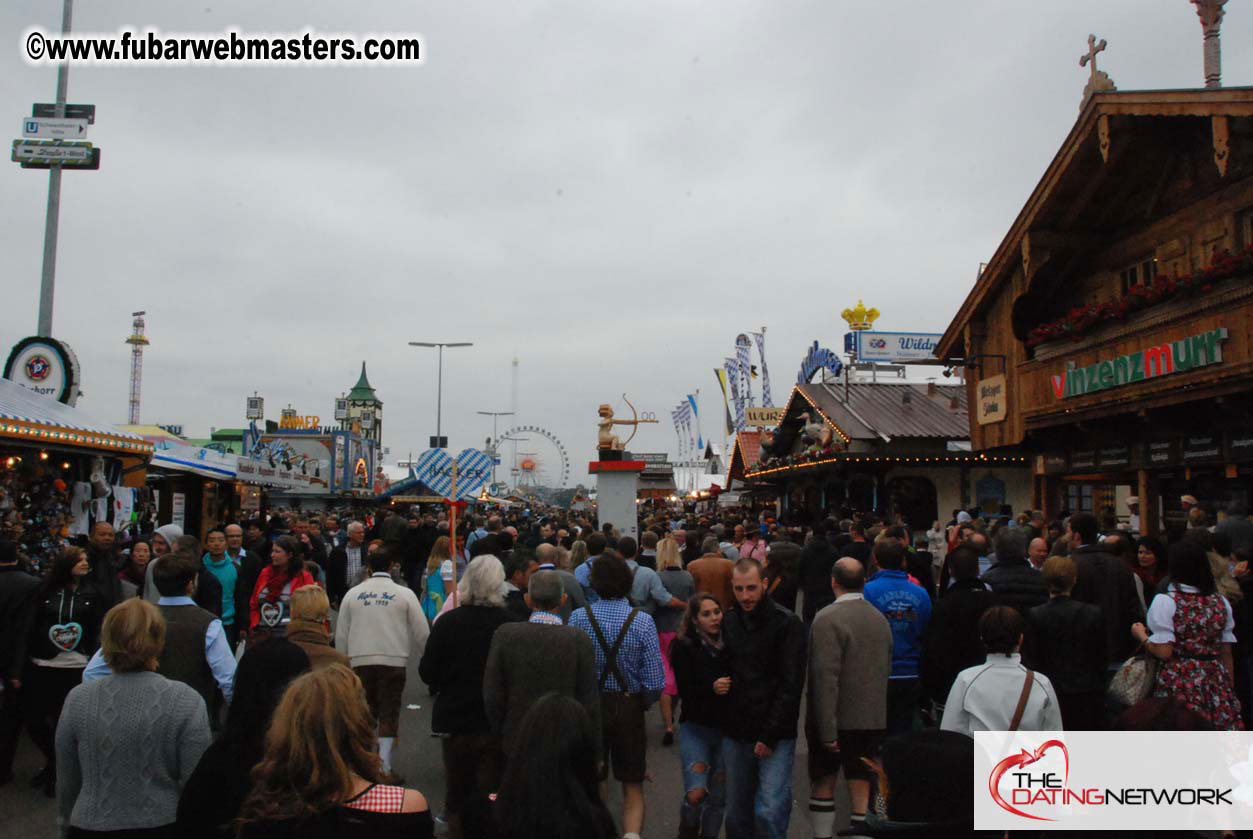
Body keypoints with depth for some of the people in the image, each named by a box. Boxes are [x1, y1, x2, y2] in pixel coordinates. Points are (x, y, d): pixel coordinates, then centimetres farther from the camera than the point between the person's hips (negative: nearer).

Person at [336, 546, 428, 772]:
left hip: (360, 660, 2)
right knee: (389, 714, 6)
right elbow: (421, 632, -2)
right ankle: (384, 766, 4)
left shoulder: (353, 593, 5)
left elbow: (341, 634, 9)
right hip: (393, 660, -2)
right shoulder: (405, 594, -2)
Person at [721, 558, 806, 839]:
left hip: (775, 737, -5)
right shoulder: (728, 621, 7)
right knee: (737, 814, 11)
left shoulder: (787, 623, -9)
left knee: (769, 813, -10)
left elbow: (791, 685, -11)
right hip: (735, 734, 5)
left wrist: (770, 736, -14)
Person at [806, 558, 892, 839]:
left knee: (823, 785, 12)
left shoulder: (828, 618, -17)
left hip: (834, 720, -5)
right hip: (873, 720, 5)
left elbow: (826, 676, -21)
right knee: (861, 790, 9)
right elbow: (886, 670, 12)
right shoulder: (880, 618, 5)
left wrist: (827, 729, -18)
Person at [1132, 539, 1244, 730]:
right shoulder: (1221, 603, 5)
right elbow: (1226, 653, 10)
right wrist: (1229, 691, 19)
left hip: (1179, 682, -4)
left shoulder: (1164, 602, -10)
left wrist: (1142, 636, 5)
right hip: (1216, 681, 4)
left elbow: (1164, 652, -13)